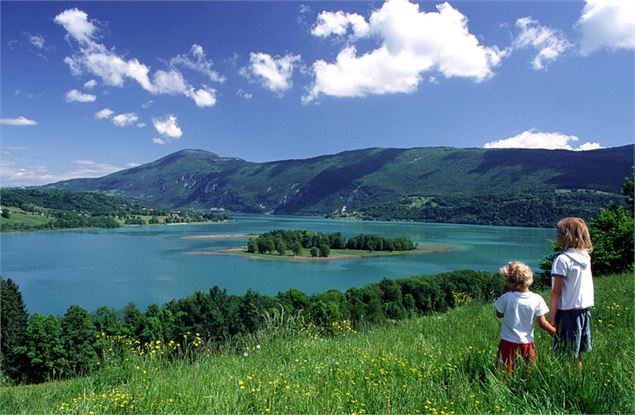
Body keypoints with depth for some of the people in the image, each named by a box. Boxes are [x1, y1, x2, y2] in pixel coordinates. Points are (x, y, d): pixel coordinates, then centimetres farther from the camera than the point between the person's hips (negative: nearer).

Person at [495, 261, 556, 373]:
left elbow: (499, 314, 0)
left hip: (508, 342, -2)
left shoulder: (506, 298, -17)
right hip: (527, 342, 2)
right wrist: (554, 331, 12)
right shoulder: (537, 299, -11)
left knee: (506, 372, 8)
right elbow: (542, 323, -7)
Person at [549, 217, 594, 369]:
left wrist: (552, 317, -11)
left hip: (568, 311, -7)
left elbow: (556, 291, -15)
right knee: (579, 353, 16)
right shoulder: (586, 257, 5)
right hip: (585, 309, 7)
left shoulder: (562, 259, -15)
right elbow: (589, 286, 10)